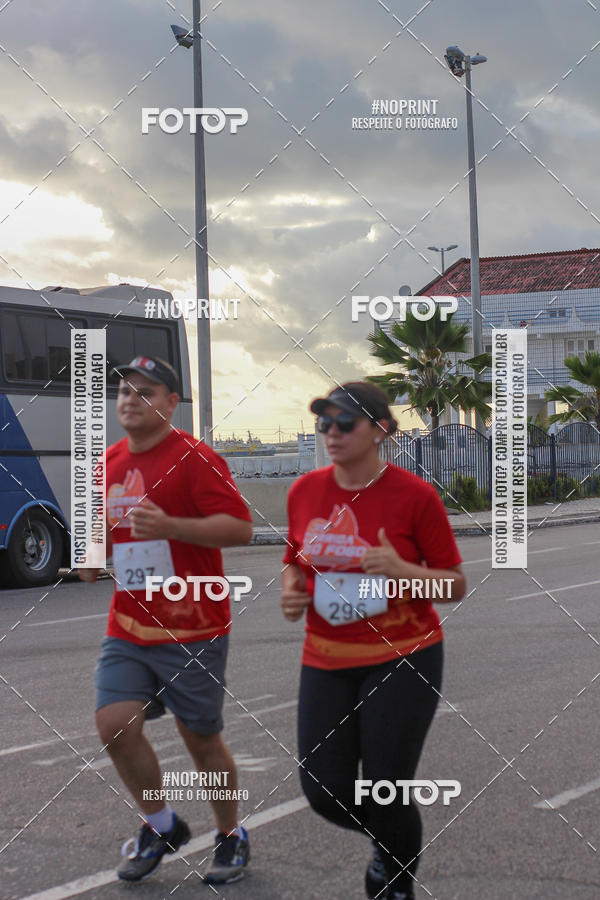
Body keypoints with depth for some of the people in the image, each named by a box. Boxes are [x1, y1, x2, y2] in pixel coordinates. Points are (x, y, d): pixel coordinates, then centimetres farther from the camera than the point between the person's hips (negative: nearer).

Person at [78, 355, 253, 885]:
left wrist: (169, 526, -30)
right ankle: (161, 827, 14)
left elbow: (240, 527, -19)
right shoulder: (110, 463, 11)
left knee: (202, 739, 5)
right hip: (127, 631, 6)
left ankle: (232, 836, 28)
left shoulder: (194, 458, -11)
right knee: (115, 725, -9)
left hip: (192, 632, -5)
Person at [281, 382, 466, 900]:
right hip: (326, 661, 4)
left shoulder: (414, 495, -11)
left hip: (402, 660, -4)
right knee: (326, 794, -1)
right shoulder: (305, 492, 2)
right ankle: (387, 843, 34)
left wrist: (402, 570, -24)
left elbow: (456, 585, -6)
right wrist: (291, 589, -4)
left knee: (386, 794, -5)